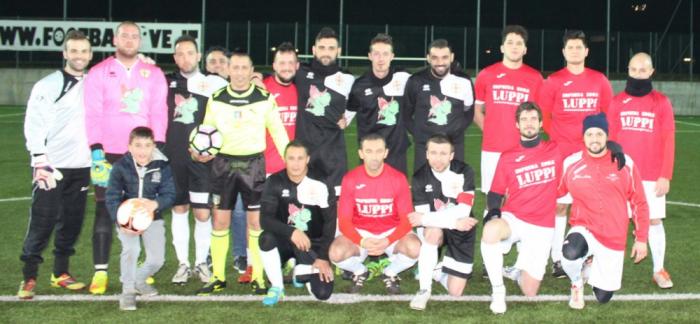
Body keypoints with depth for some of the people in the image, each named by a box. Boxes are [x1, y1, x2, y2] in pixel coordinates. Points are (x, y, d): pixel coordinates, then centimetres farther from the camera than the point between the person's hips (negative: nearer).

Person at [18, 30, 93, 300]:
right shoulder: (48, 85, -3)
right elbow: (34, 125, -7)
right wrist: (41, 162, -13)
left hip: (81, 166, 4)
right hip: (50, 166, -4)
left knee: (72, 221, 8)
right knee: (42, 222, -5)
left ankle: (60, 273, 21)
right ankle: (29, 278, 3)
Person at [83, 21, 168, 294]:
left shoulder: (154, 74, 9)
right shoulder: (99, 73, 3)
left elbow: (158, 113, 4)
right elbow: (93, 114, -3)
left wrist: (158, 146, -6)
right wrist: (96, 149, -12)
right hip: (109, 154, -2)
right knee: (105, 210, -2)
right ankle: (100, 272, 1)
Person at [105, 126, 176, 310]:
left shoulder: (162, 166, -11)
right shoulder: (121, 166, -14)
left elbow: (169, 194, -10)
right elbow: (112, 197, -12)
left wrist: (156, 204, -33)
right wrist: (119, 221, -26)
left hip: (152, 216, 2)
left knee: (157, 259, -3)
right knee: (131, 249, -26)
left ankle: (139, 281, 32)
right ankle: (128, 291, -5)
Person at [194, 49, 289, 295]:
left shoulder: (265, 99, 0)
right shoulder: (216, 99, 4)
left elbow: (278, 132, 4)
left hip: (253, 164, -1)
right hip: (224, 163, 1)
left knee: (256, 220, 1)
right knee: (220, 220, 3)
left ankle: (258, 277, 11)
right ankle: (218, 277, 13)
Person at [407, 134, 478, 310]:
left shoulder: (464, 172, -18)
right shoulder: (420, 178, -14)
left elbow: (462, 212, -25)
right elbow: (422, 217, -19)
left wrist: (424, 218, -27)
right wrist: (453, 221, -29)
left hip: (461, 232, 0)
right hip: (436, 230, 1)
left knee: (455, 292, -9)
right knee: (432, 231, -39)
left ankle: (437, 272, 25)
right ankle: (424, 289, -23)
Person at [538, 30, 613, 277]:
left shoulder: (599, 80, 6)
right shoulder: (553, 81, 0)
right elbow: (543, 116, 3)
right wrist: (557, 137, -5)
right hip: (562, 153, -2)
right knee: (559, 205, -1)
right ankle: (557, 259, 5)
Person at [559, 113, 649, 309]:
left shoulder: (625, 164, -4)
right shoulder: (571, 164, -5)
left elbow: (639, 203, 4)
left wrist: (641, 239, 3)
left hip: (614, 239, 1)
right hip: (584, 229, -1)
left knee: (603, 297, 5)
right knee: (572, 252, -37)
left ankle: (591, 265, 39)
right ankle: (577, 283, -1)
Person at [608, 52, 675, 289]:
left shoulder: (661, 103, 1)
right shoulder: (617, 102, 4)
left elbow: (668, 142, -1)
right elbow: (609, 139, 5)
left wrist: (665, 176, -7)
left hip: (652, 177, -1)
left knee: (655, 221, 3)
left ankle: (659, 270, 14)